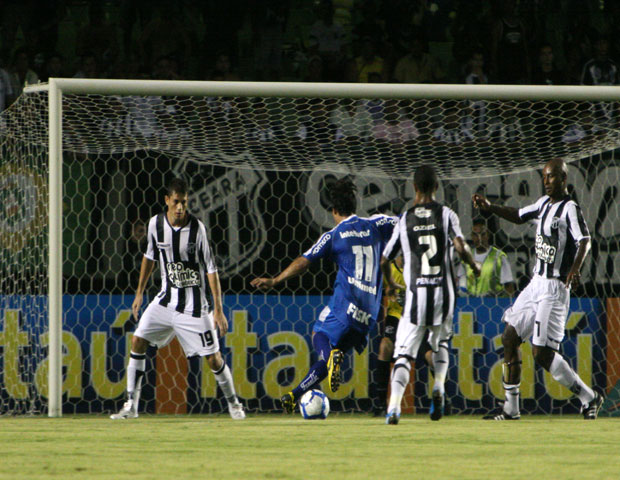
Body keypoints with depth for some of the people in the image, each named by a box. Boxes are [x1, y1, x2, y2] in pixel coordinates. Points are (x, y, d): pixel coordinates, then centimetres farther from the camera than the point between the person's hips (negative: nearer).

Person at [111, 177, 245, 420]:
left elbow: (211, 269, -12)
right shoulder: (155, 224, -4)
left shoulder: (197, 228, -15)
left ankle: (233, 402, 19)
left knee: (213, 358, -5)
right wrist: (139, 293, 17)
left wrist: (218, 310, -15)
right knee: (138, 341, -6)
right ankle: (131, 405, 2)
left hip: (193, 304, -4)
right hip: (166, 298, 4)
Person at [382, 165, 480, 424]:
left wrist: (391, 283, 27)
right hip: (443, 292, 1)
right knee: (440, 342, 25)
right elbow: (460, 247, -13)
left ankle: (394, 406, -19)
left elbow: (384, 259, 7)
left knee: (404, 353, -1)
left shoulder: (404, 219, 4)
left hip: (415, 294, -1)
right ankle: (439, 386, 0)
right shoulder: (446, 214, 0)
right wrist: (474, 265, 8)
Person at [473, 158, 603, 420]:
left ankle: (588, 397, -1)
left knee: (542, 353, -12)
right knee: (510, 337, 9)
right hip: (536, 282, 9)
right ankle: (510, 408, 17)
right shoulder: (544, 204, 12)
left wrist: (575, 268, -44)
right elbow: (519, 216, 29)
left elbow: (584, 240, -27)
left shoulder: (569, 208, -14)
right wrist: (490, 207, 15)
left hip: (555, 288, -9)